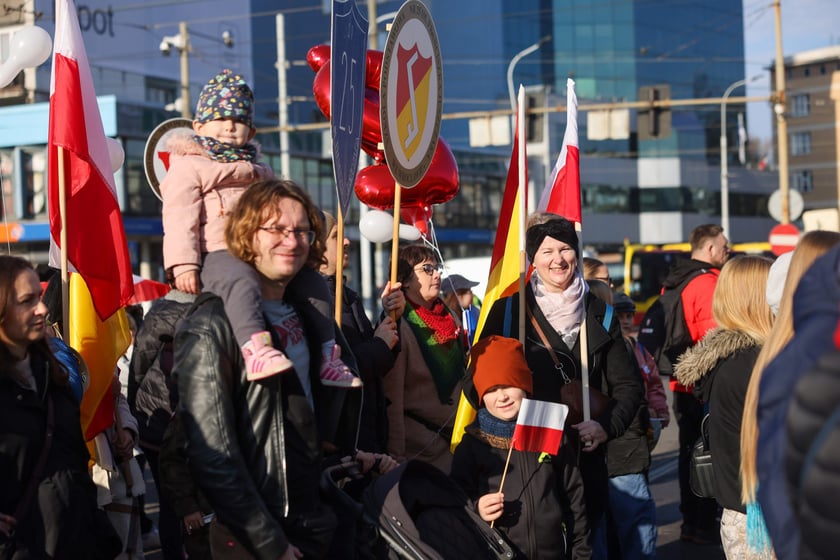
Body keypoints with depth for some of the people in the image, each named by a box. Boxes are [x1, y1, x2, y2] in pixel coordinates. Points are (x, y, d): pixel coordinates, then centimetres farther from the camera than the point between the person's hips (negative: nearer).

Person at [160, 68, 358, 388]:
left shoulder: (256, 171, 31)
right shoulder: (188, 166, 9)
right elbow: (179, 218, -4)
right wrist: (182, 264, -18)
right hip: (217, 254, -7)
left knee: (311, 278, -6)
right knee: (241, 281, -39)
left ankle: (328, 356, -2)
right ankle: (255, 349, -60)